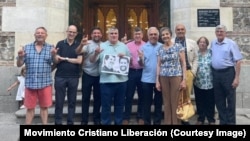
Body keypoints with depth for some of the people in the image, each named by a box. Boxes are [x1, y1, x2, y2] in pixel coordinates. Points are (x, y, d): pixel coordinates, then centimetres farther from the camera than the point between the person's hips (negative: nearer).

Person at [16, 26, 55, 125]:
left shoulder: (50, 48, 4)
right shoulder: (26, 47, 7)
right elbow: (19, 64, 6)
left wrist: (54, 55, -24)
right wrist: (20, 57, -15)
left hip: (45, 83, -1)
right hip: (30, 83, 1)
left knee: (44, 107, 8)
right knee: (30, 108, 9)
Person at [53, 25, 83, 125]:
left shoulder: (78, 45, 5)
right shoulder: (60, 44, 4)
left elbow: (79, 61, -6)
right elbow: (56, 60, -3)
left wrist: (65, 58, -7)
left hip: (74, 77, 1)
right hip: (60, 76, 0)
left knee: (72, 101, 9)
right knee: (59, 101, 5)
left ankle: (70, 122, 20)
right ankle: (58, 122, 17)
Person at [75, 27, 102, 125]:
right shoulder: (87, 44, -6)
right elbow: (77, 52, -19)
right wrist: (81, 45, -39)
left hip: (99, 75, 3)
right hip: (87, 75, -3)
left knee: (98, 97, 13)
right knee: (86, 97, 6)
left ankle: (96, 118, 28)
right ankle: (84, 120, 17)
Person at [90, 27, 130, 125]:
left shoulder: (124, 46, 11)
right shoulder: (102, 46, 3)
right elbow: (92, 60, -2)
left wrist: (124, 57, -6)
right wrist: (96, 53, -22)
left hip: (121, 80, 3)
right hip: (106, 81, -3)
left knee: (119, 104, 14)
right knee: (106, 105, 4)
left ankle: (118, 123, 28)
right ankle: (105, 123, 17)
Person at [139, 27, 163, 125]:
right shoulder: (143, 47, 2)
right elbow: (141, 64, -1)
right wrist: (141, 59, -22)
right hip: (147, 79, 0)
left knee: (158, 102, 11)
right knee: (147, 102, 8)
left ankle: (157, 121, 24)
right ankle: (147, 122, 20)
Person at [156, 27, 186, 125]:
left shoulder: (178, 46, 0)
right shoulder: (160, 49, 9)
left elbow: (183, 63, -2)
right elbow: (158, 65, 9)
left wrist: (184, 79, -8)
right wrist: (157, 80, 4)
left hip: (176, 76, -3)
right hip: (163, 78, 3)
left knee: (175, 102, 0)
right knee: (166, 102, 9)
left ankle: (176, 122, 14)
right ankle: (167, 122, 20)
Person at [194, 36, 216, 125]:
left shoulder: (211, 53, 2)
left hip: (209, 82, -1)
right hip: (198, 82, 2)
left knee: (210, 101, 5)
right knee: (199, 101, 9)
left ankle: (211, 119, 19)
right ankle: (200, 118, 23)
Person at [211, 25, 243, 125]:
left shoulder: (231, 43, -6)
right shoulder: (213, 43, 9)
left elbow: (238, 61, -9)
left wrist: (237, 78, -14)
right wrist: (211, 73, 9)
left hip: (228, 73, -5)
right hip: (215, 73, 5)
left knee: (230, 100, 4)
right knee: (219, 100, 12)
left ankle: (231, 122, 18)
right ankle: (223, 121, 27)